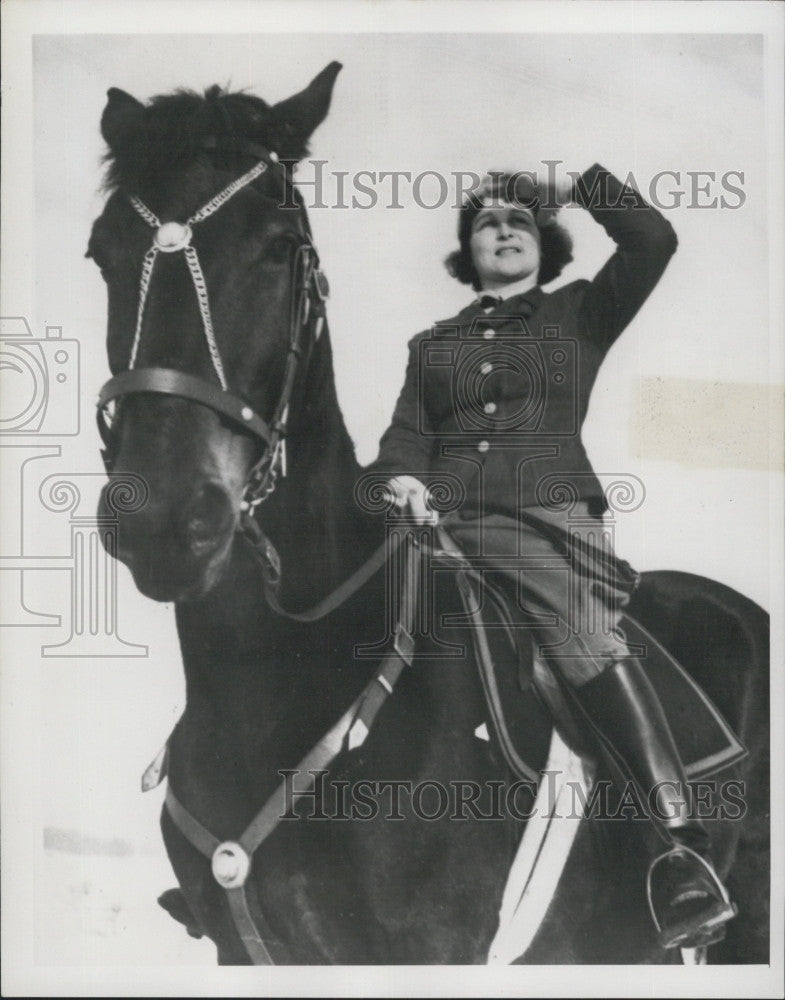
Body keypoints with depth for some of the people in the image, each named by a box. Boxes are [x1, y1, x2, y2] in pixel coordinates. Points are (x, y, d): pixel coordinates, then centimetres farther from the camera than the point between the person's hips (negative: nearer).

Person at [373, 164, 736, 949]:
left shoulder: (580, 315, 21)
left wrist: (582, 185, 16)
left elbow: (653, 241, 8)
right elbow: (407, 430, 14)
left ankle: (684, 853, -37)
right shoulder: (433, 344, 27)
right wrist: (404, 476, -8)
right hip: (443, 519, 4)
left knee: (589, 642, -29)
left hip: (548, 515, -4)